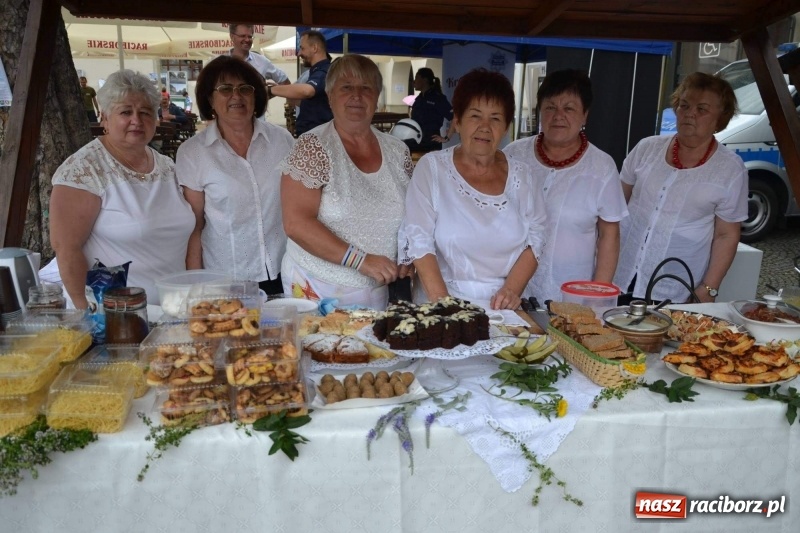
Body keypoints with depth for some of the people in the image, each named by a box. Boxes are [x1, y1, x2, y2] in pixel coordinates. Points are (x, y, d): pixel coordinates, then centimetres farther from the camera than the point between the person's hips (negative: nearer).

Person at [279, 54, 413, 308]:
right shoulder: (312, 147, -10)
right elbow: (296, 223, -18)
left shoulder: (398, 152, 4)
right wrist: (361, 260, -22)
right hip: (317, 293, -4)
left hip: (377, 294, 4)